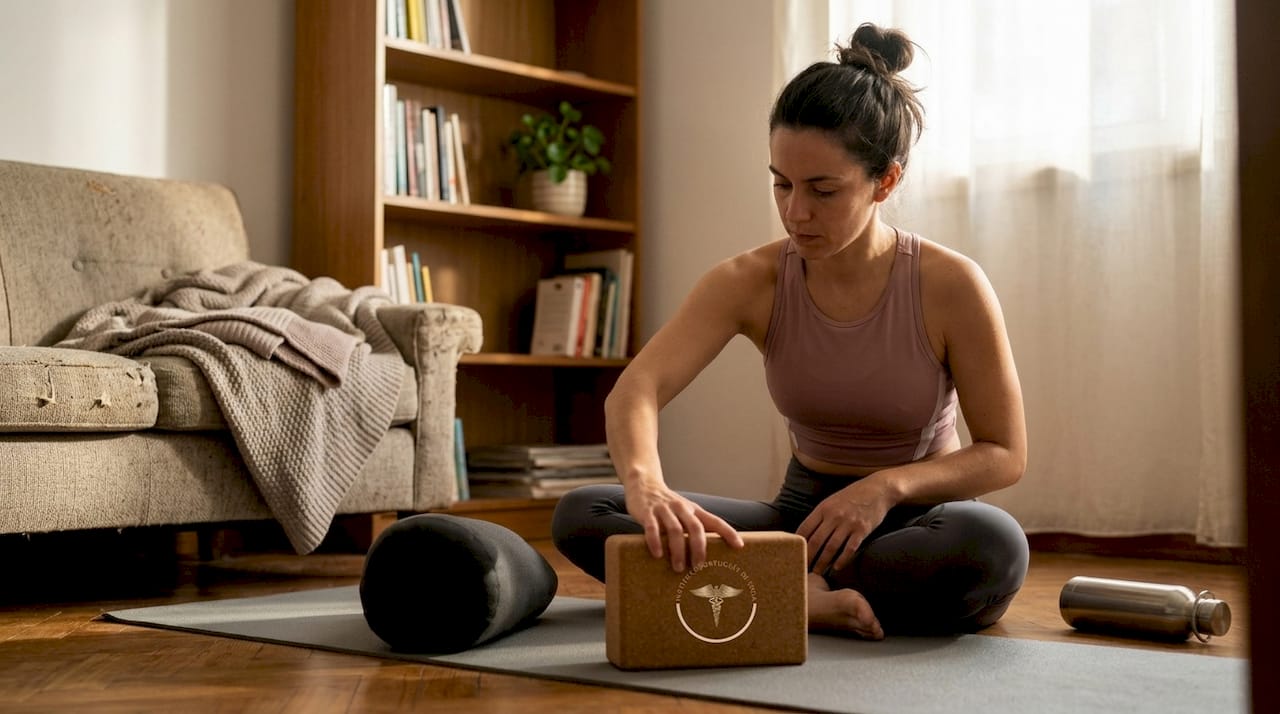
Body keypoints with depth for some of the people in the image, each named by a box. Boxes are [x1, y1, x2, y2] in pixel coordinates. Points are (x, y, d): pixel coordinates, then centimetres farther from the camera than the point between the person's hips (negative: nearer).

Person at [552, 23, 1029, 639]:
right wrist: (646, 486, -49)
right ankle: (808, 602, -27)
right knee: (579, 515, -18)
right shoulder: (752, 282, -11)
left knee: (992, 544, -40)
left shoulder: (949, 286, -15)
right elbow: (636, 390, -26)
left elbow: (1004, 454, -9)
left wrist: (888, 486, -28)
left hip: (915, 523, -2)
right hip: (803, 517, 2)